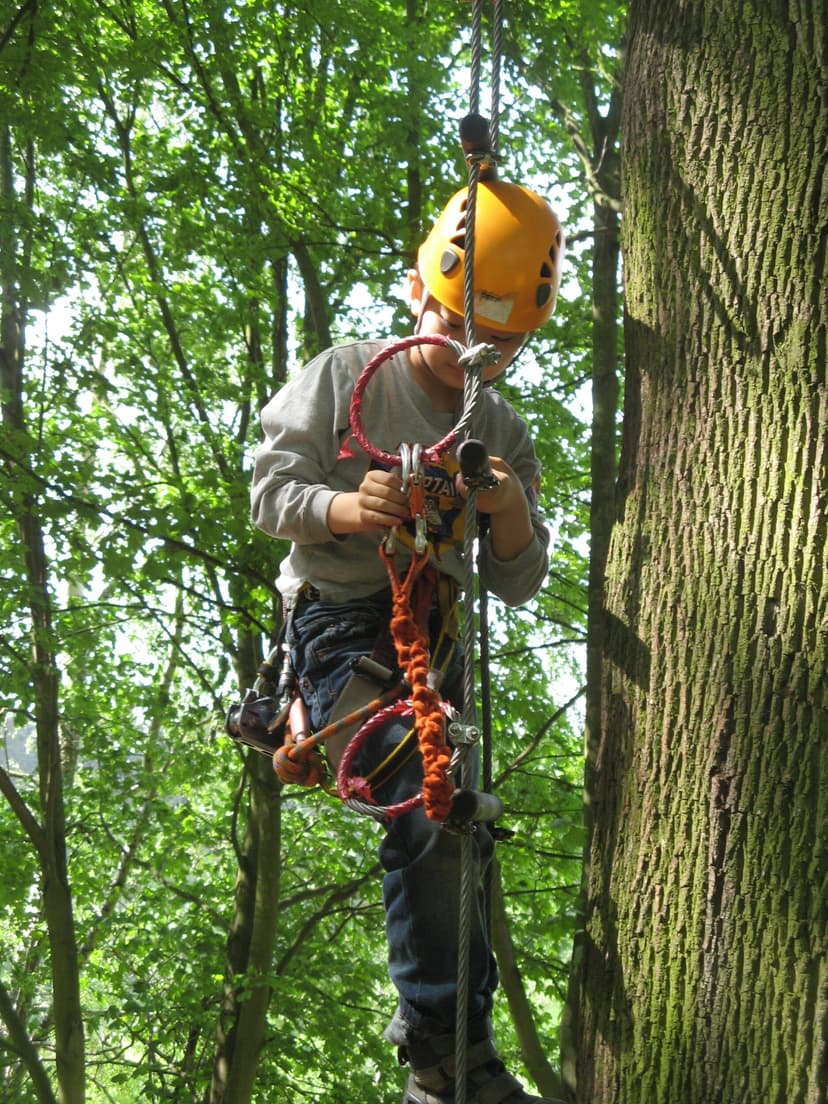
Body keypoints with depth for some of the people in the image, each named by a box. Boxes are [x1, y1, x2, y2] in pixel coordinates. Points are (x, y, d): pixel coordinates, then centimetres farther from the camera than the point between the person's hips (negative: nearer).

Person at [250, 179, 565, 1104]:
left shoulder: (504, 434, 13)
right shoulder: (344, 377, 1)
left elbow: (517, 585, 11)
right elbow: (271, 488, -3)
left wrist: (511, 513, -11)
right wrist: (344, 509, -24)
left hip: (435, 637, 6)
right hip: (343, 621, -5)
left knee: (449, 836, 5)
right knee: (435, 813, -24)